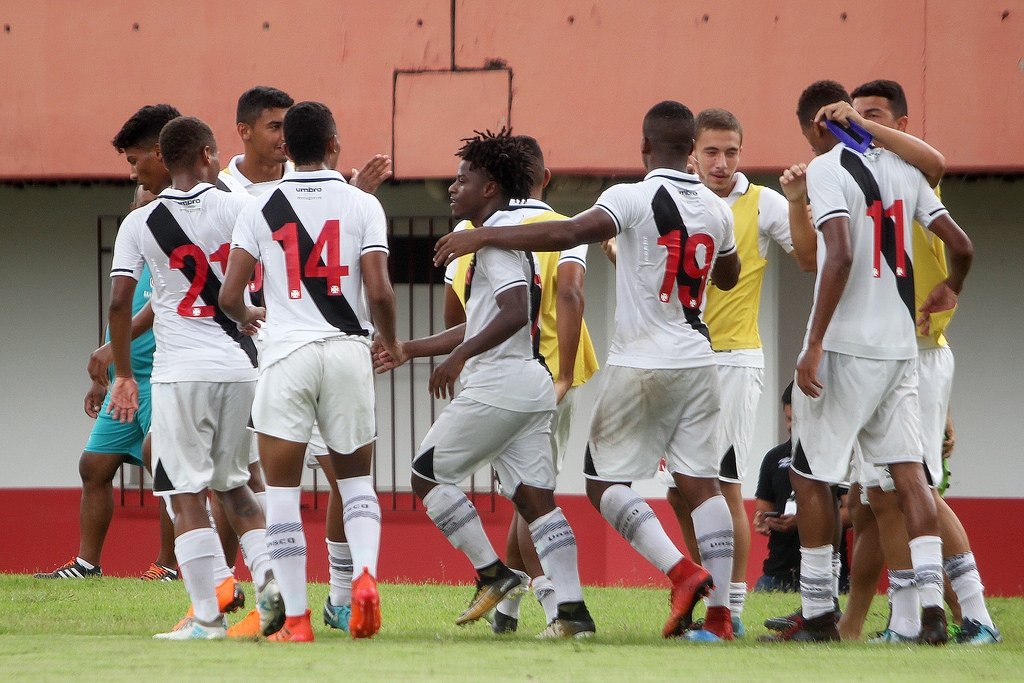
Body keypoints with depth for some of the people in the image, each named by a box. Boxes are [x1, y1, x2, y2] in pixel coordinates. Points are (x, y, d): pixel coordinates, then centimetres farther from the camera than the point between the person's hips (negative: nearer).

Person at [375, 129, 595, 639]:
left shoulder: (496, 237, -9)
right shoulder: (505, 235, 22)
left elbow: (514, 314, -23)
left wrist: (459, 356, -24)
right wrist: (410, 350, 30)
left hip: (501, 382, -10)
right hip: (534, 385, 10)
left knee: (427, 474, 1)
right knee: (534, 497, 3)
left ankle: (492, 572, -2)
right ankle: (572, 610, -5)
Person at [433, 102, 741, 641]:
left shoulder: (635, 198, -12)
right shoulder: (717, 210, 8)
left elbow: (574, 233, -27)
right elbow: (728, 276, 26)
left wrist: (484, 236, -23)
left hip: (640, 364, -5)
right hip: (697, 363, 6)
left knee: (605, 480, 3)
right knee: (701, 482, 5)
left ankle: (682, 571, -13)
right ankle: (719, 612, -2)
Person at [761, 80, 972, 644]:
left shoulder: (827, 168, -9)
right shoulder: (901, 168, 10)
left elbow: (841, 256, -21)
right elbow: (961, 245, 11)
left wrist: (815, 344, -20)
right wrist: (949, 292, 32)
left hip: (846, 344, -6)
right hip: (900, 344, 6)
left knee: (809, 474, 5)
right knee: (909, 473, 4)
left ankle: (817, 613, 9)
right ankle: (931, 605, -8)